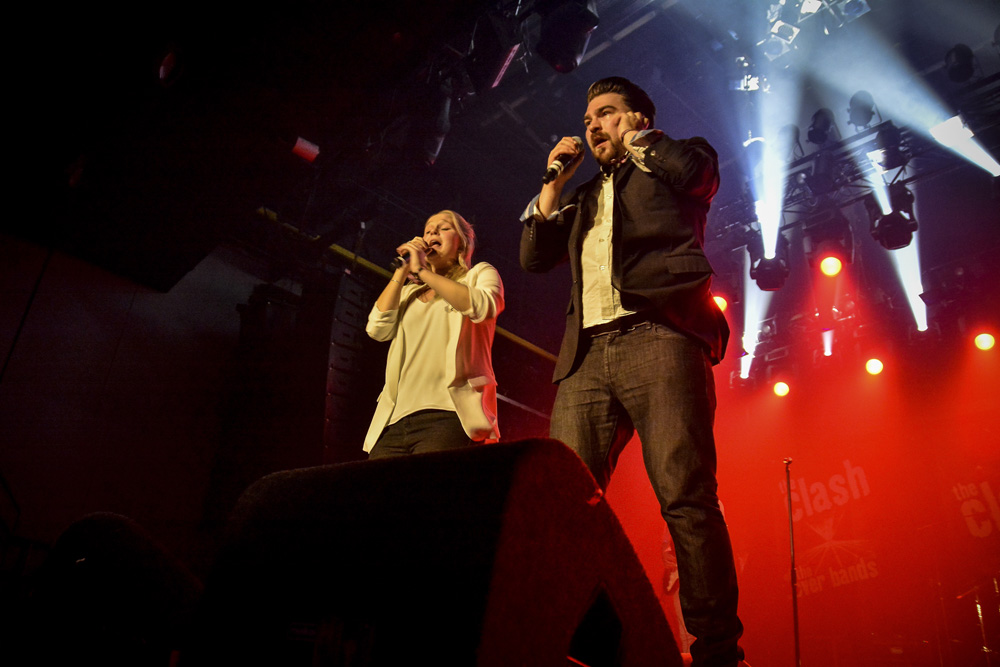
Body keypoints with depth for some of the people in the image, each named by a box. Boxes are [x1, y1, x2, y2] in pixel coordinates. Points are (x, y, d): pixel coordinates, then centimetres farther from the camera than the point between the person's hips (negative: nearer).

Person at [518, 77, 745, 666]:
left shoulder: (672, 164, 21)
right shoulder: (584, 198, 35)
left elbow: (700, 169, -3)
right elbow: (534, 257, 26)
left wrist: (634, 140, 13)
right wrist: (555, 181, 21)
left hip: (658, 336, -5)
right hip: (588, 355, 5)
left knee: (687, 498, -14)